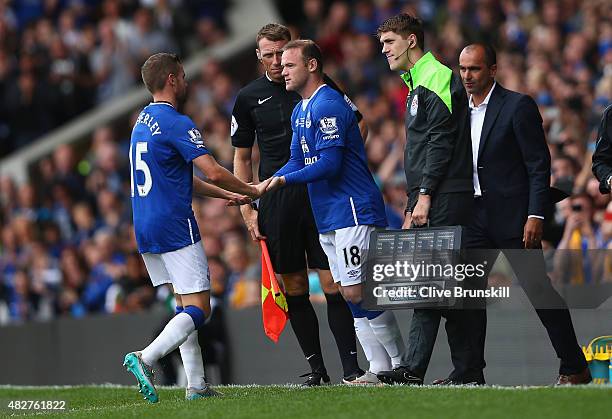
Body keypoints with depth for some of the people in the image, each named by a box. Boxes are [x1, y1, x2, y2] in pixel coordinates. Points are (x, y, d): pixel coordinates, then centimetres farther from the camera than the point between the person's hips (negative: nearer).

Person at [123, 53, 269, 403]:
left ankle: (196, 384, 8)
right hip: (175, 227, -9)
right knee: (198, 309, -8)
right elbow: (213, 172, -19)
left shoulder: (143, 122, 17)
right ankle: (145, 359, -24)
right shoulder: (176, 124, -13)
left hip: (146, 229, 9)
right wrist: (251, 190, -3)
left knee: (185, 304, 13)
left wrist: (228, 195, 24)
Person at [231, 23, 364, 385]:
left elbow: (357, 126, 8)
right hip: (276, 202, 2)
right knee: (295, 287, 3)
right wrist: (247, 209, 6)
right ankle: (316, 367, 11)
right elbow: (242, 156, 14)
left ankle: (351, 368, -4)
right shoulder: (249, 98, 8)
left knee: (333, 283, -7)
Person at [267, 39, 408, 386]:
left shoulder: (328, 106, -15)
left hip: (353, 211, -10)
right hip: (327, 217, 10)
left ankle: (401, 365, -4)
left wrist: (283, 180, -18)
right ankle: (380, 367, 10)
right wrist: (265, 186, 3)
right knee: (352, 294, 8)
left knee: (358, 292, -12)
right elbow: (298, 161, 18)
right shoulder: (300, 111, 17)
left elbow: (328, 164, -21)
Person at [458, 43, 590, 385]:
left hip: (512, 215, -7)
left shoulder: (518, 106, -8)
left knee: (540, 290, -5)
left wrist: (536, 216, -18)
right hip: (474, 216, 7)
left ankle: (575, 367, 3)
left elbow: (539, 164, -11)